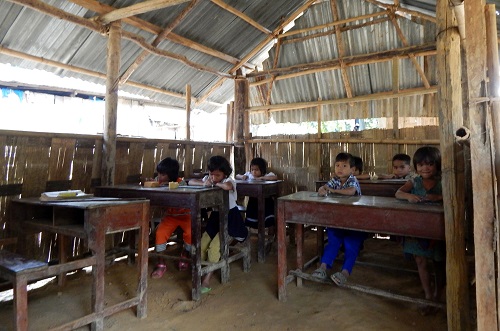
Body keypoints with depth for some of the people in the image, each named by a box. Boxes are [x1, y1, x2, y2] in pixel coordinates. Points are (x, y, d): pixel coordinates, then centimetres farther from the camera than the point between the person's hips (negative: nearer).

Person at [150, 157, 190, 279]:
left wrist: (167, 186, -37)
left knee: (190, 233, -26)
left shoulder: (181, 183, -19)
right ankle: (161, 263, -3)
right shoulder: (158, 181, -5)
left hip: (184, 215, -3)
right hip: (169, 216, 3)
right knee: (160, 233, -22)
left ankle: (185, 254, 8)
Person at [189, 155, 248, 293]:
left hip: (229, 217, -6)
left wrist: (214, 184, -22)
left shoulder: (229, 181, -17)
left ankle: (207, 280, -7)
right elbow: (190, 182, 1)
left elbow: (227, 186, -42)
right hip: (215, 216, 6)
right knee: (202, 246, -4)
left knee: (214, 247, -17)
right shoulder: (208, 179, 2)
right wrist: (204, 183, -19)